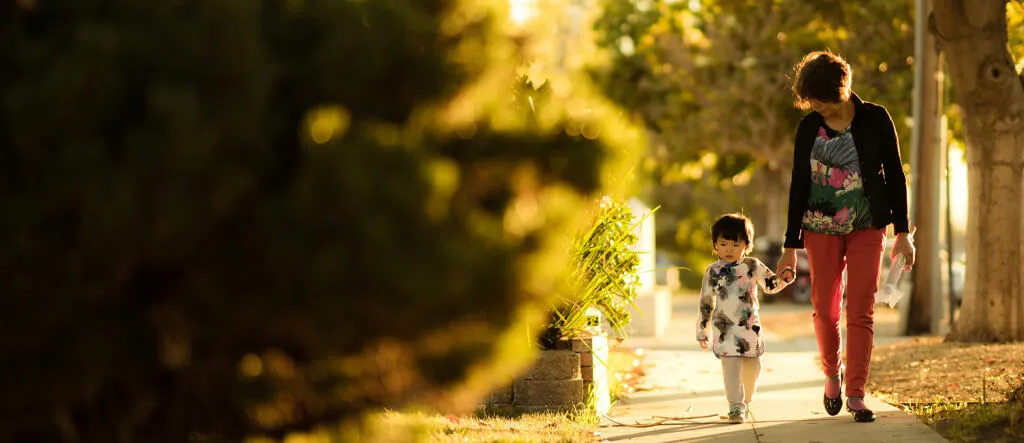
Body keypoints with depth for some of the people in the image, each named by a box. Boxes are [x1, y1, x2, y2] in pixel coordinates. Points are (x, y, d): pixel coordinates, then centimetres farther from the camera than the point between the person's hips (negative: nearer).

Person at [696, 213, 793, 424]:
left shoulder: (752, 266, 1)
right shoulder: (713, 272, 0)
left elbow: (771, 284, 10)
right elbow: (706, 303, 7)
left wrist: (784, 278, -13)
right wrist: (703, 331, 10)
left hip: (750, 327, 2)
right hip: (725, 328, -2)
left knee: (752, 367, 11)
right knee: (731, 366, -13)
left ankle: (744, 401, 32)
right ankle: (735, 407, -14)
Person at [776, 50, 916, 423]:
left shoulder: (875, 120, -5)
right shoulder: (809, 128, -1)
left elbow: (894, 175, 0)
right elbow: (799, 186, 2)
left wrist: (902, 232, -3)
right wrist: (791, 246, 1)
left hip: (867, 228, -1)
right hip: (822, 229, 1)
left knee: (860, 312, -6)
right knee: (825, 309, 3)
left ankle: (856, 394, -2)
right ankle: (832, 373, 29)